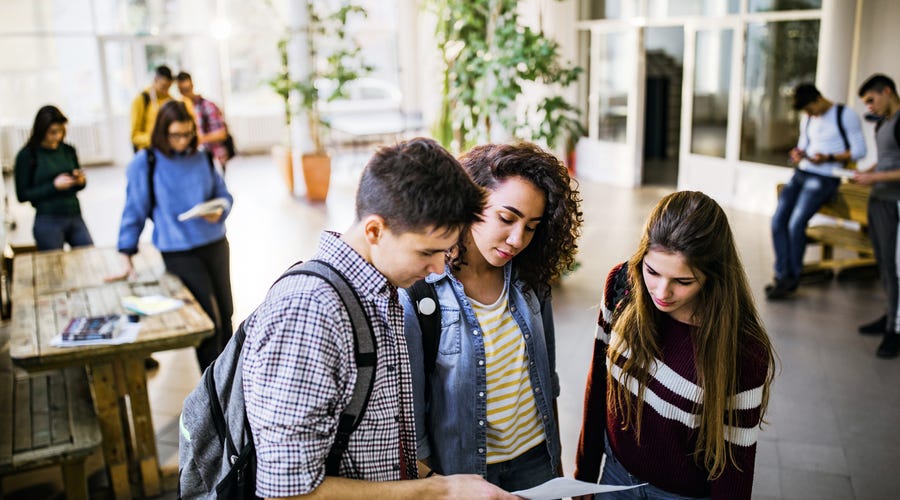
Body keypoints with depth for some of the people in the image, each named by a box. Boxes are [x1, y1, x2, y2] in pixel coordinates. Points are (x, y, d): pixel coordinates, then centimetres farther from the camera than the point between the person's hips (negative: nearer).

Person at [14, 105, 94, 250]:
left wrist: (80, 180, -4)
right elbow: (22, 195, -4)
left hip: (75, 217, 4)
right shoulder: (27, 155, -3)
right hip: (48, 222, -4)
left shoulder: (68, 150, 7)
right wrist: (54, 186, -15)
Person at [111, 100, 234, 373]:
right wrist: (126, 259, -4)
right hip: (179, 253, -4)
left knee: (226, 314, 12)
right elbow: (135, 210, -3)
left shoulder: (202, 158, 5)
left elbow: (224, 195, 12)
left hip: (216, 245, 5)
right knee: (209, 320, -8)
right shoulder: (145, 163, -5)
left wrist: (219, 211, -12)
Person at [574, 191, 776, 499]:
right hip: (616, 473, 3)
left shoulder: (745, 352, -28)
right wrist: (585, 472, 3)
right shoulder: (623, 284, -18)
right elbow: (598, 383, -5)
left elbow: (735, 461, -17)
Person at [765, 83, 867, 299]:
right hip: (801, 173, 7)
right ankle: (782, 275, -7)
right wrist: (797, 154, 1)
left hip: (824, 178, -7)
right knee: (778, 221, -11)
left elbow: (859, 150, -5)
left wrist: (829, 158, -18)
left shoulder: (846, 115, -3)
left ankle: (792, 279, -8)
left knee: (796, 224, -21)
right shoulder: (807, 120, 18)